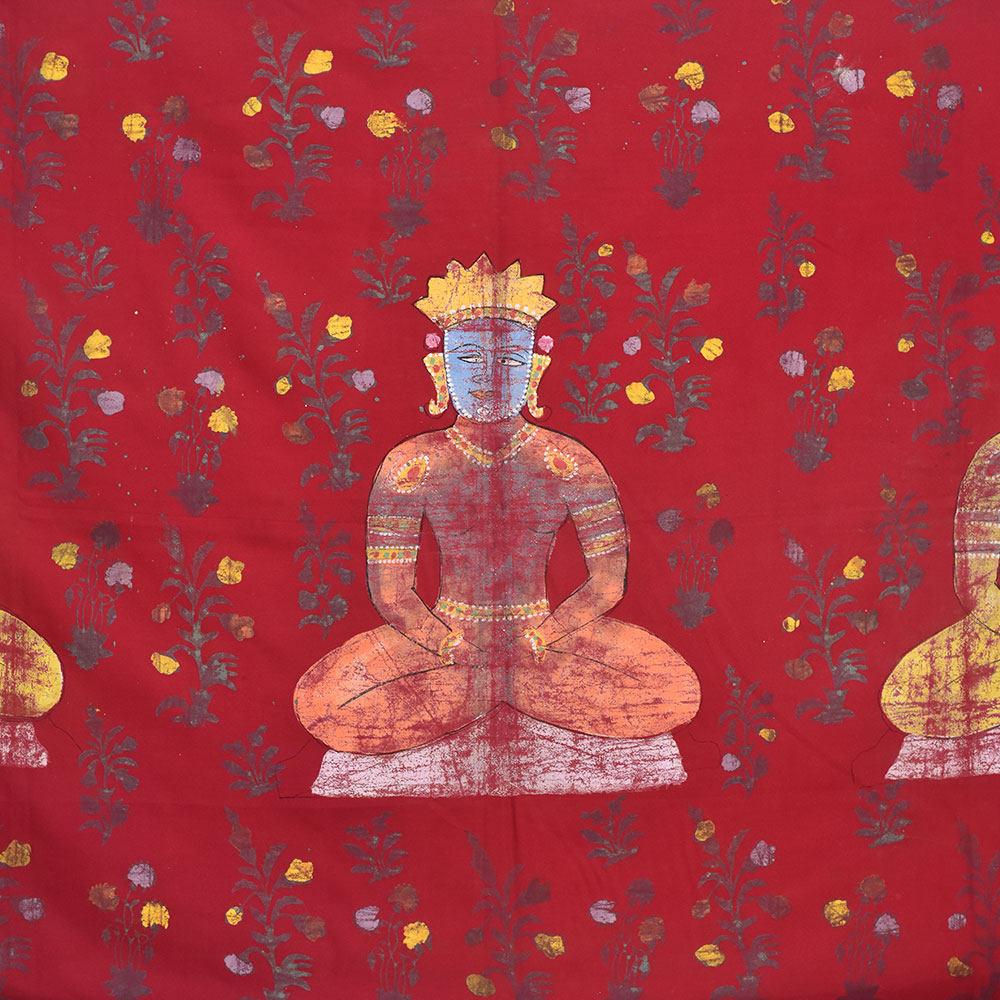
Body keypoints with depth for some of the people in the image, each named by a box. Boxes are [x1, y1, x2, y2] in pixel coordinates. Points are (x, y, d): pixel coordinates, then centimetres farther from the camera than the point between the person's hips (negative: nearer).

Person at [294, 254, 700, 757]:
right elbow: (391, 592, -3)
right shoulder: (411, 465, -3)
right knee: (324, 706, -24)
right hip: (444, 639, 0)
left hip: (548, 637, 0)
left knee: (677, 692, -21)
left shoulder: (569, 463, -4)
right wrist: (453, 649, -12)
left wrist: (536, 641, -12)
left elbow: (609, 583, -4)